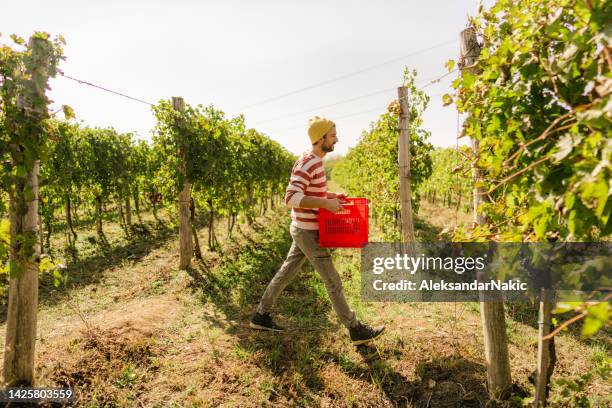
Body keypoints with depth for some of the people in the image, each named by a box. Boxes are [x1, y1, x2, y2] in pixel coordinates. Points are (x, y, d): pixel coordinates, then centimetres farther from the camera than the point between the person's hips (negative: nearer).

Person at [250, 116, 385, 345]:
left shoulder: (315, 162, 12)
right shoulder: (306, 164, -20)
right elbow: (291, 198, -30)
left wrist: (333, 196, 11)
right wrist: (326, 203, -30)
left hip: (306, 230, 10)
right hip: (308, 232, -10)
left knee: (286, 273, 17)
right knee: (333, 281, -2)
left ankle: (261, 316, 30)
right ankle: (356, 330, 11)